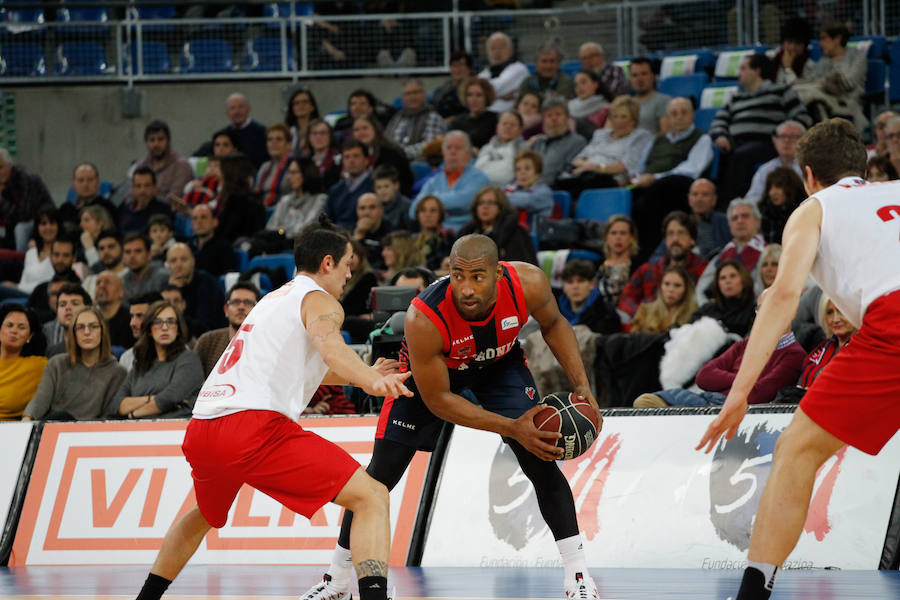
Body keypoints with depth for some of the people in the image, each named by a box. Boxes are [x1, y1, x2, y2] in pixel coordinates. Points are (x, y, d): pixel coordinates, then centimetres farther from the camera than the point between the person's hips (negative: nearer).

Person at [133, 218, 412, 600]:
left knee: (205, 516, 39)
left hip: (201, 430, 8)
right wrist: (370, 381, -36)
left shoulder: (273, 299, 32)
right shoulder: (319, 300, 7)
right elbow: (329, 346, -19)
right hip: (255, 427, -8)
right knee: (372, 497, -8)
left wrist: (364, 375, 54)